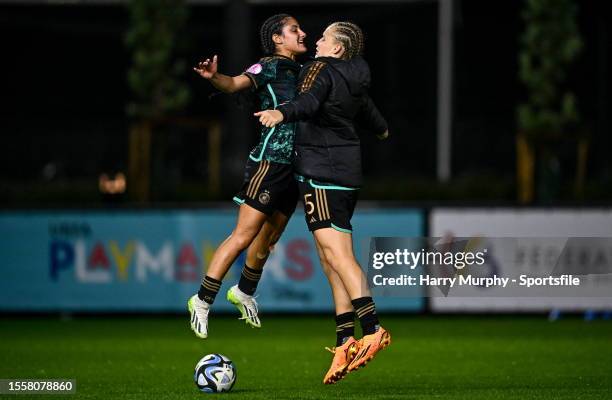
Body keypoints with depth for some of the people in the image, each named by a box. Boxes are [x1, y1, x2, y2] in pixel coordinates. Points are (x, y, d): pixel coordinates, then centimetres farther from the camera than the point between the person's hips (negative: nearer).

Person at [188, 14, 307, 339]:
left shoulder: (301, 72, 15)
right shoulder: (270, 67, -8)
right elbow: (236, 82, -24)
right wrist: (213, 77, -45)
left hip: (293, 167, 8)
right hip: (269, 162, -8)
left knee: (268, 239, 17)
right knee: (244, 236, -12)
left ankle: (244, 293, 37)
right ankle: (203, 301, -8)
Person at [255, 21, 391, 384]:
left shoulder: (321, 69, -5)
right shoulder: (354, 81, 18)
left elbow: (309, 102, -26)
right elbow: (370, 113, 37)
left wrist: (282, 113, -41)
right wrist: (382, 129, 57)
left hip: (322, 170, -9)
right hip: (348, 170, 9)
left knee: (335, 251, -16)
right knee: (332, 258, 7)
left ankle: (372, 329, -27)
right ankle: (346, 341, 3)